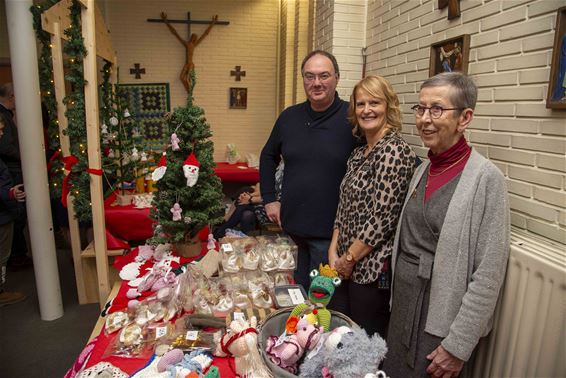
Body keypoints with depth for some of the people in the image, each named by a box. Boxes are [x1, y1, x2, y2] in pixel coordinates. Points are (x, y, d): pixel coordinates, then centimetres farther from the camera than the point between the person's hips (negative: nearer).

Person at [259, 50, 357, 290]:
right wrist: (269, 199, 11)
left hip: (330, 230, -5)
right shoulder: (289, 117, 5)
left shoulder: (352, 118, -11)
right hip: (291, 226, 5)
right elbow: (268, 156, 18)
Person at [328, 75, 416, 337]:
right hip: (344, 265, 8)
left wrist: (350, 258, -12)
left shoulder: (394, 151, -16)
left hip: (373, 267, -8)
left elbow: (383, 217, -20)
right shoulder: (358, 153, 11)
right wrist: (334, 252, 3)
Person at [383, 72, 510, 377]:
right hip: (402, 305, 6)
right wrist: (396, 300, 13)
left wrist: (458, 346, -15)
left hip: (442, 318, -6)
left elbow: (488, 275, -17)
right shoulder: (422, 170, 3)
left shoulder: (486, 178, -17)